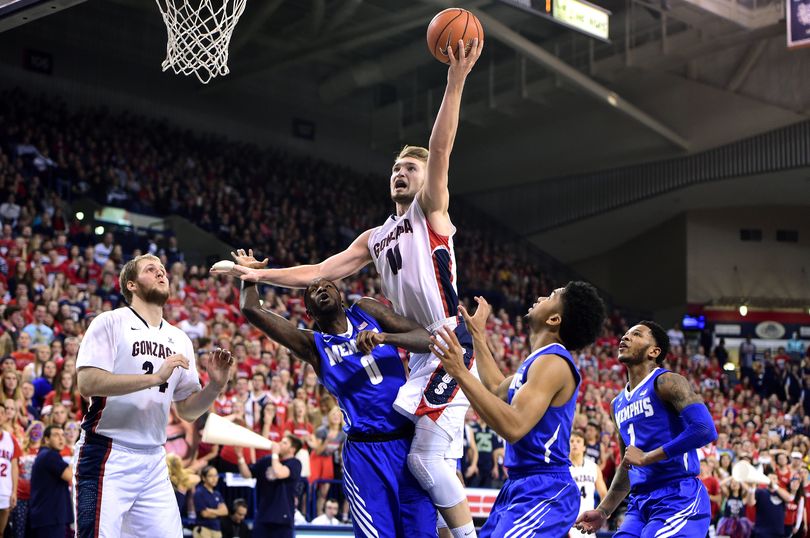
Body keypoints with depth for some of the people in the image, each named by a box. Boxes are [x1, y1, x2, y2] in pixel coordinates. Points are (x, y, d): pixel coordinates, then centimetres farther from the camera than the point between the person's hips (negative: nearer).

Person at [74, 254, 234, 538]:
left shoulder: (179, 340, 15)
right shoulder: (111, 322, -3)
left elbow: (187, 411, 17)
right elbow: (88, 383, -17)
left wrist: (214, 387, -3)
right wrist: (155, 377, -21)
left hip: (154, 461, 6)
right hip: (107, 456, -6)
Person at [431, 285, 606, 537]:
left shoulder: (552, 362, -17)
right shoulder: (541, 359, 15)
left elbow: (514, 427, -29)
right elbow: (499, 391, 33)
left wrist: (461, 373, -29)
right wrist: (478, 335, 35)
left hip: (544, 491, -10)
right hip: (519, 486, 11)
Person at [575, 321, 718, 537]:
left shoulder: (666, 382, -6)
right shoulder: (618, 404, 19)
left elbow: (705, 430, -20)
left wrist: (646, 458, -17)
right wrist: (603, 511, 20)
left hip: (679, 498, -8)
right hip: (640, 502, 8)